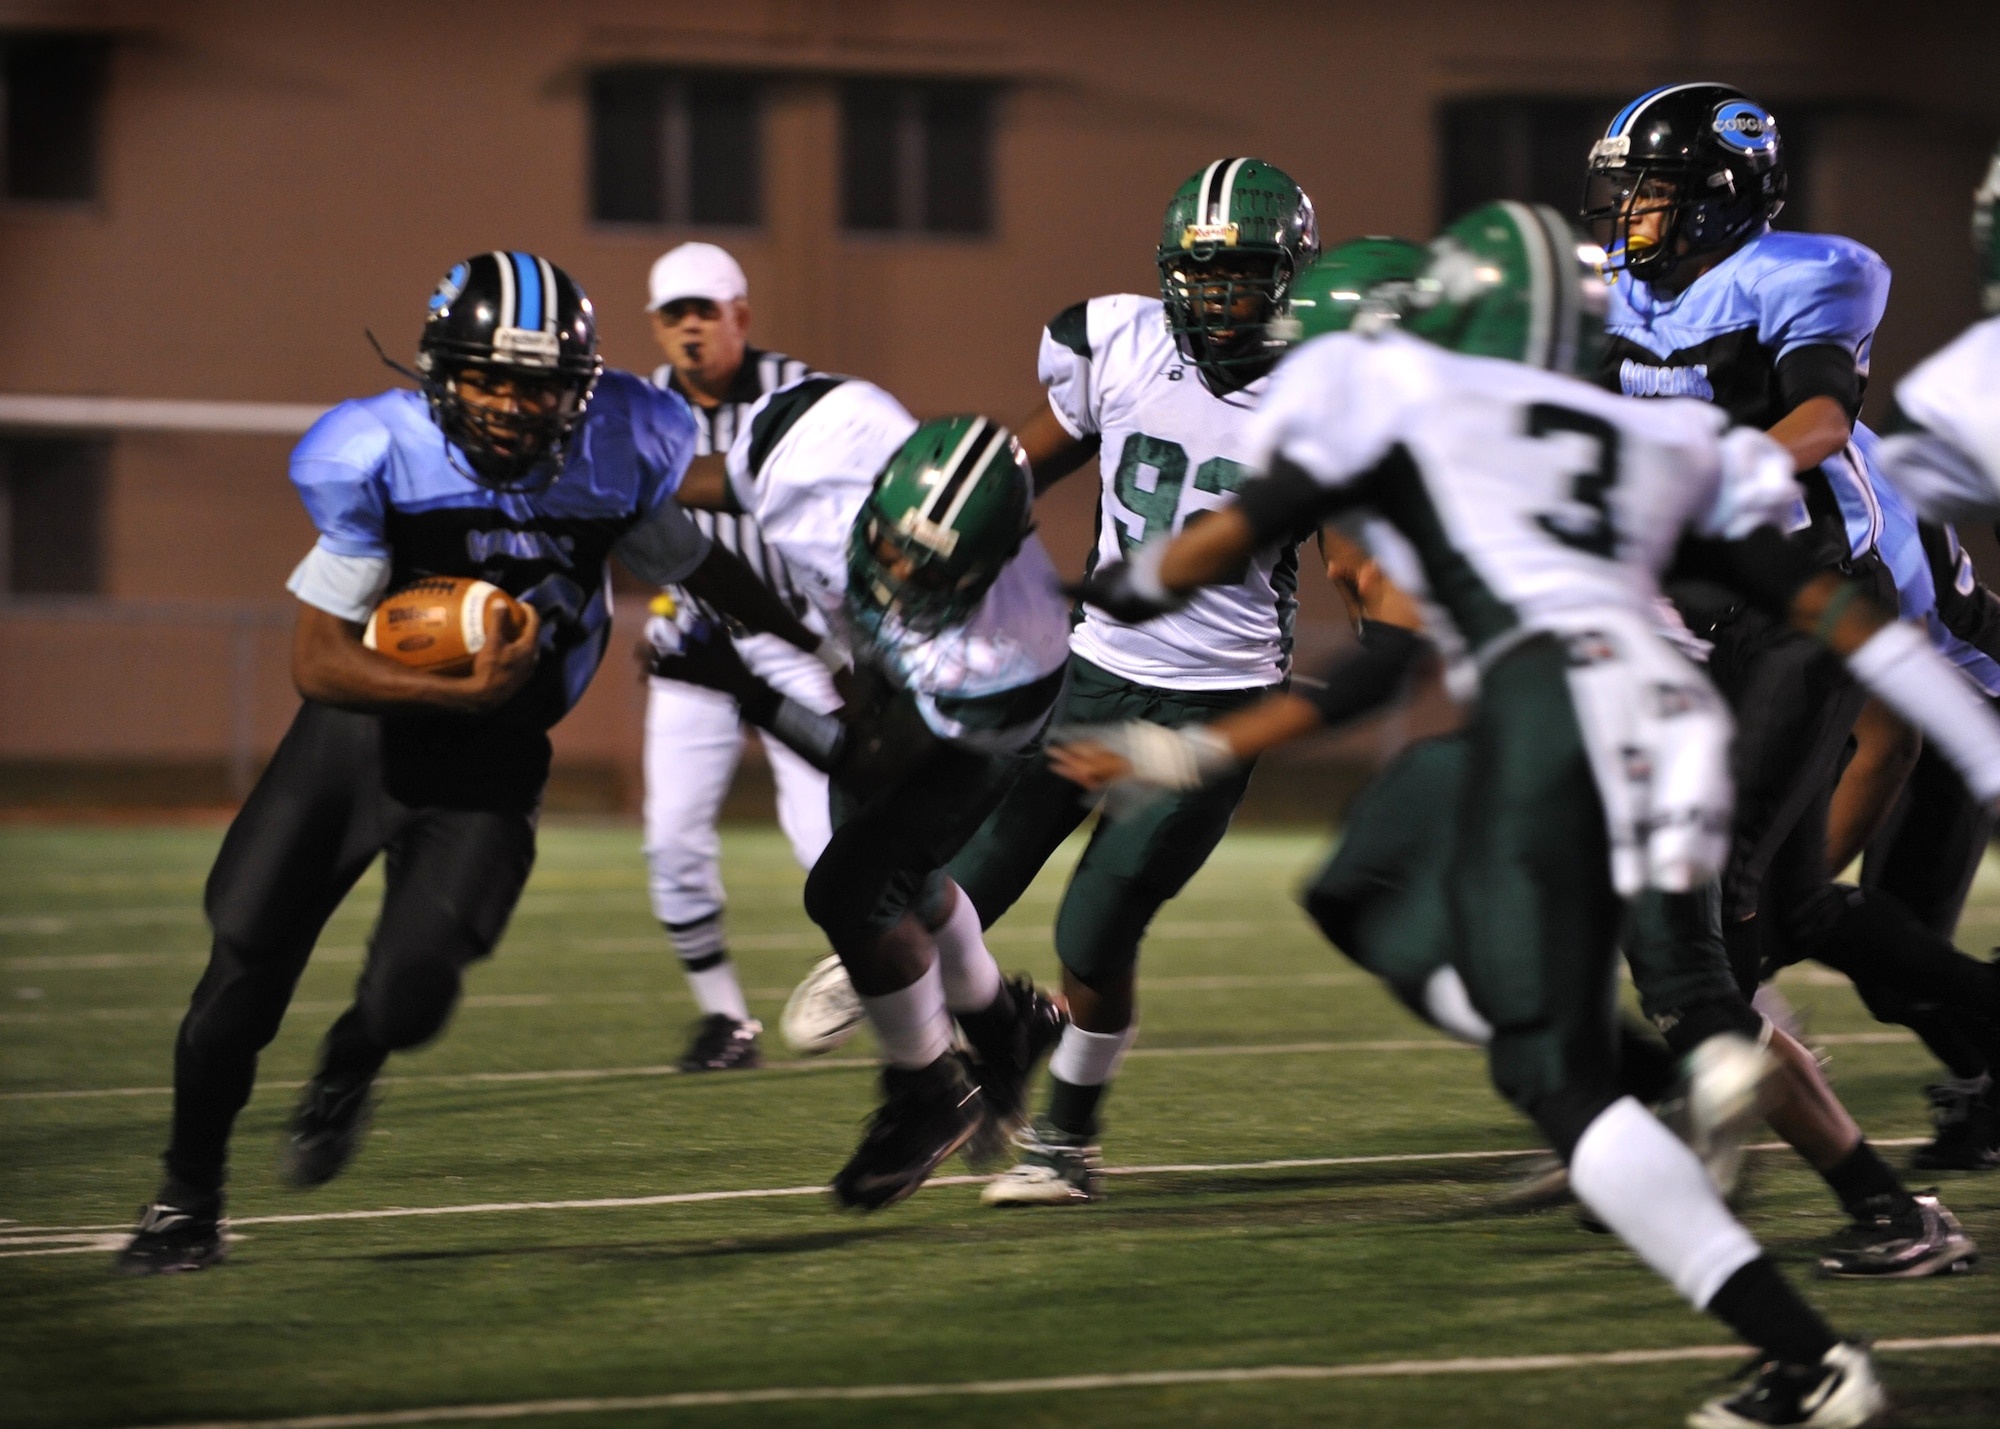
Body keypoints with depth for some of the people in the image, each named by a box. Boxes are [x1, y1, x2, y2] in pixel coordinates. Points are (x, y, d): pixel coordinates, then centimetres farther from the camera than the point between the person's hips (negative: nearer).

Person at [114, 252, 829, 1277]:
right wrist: (464, 692, -32)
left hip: (488, 768, 1)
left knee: (407, 1001, -16)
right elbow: (318, 661, -20)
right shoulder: (380, 461, -20)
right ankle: (186, 1205, 20)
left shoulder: (617, 460, -13)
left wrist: (824, 655, 20)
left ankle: (347, 1070, 23)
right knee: (244, 970, -3)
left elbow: (702, 568, 9)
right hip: (360, 727, -1)